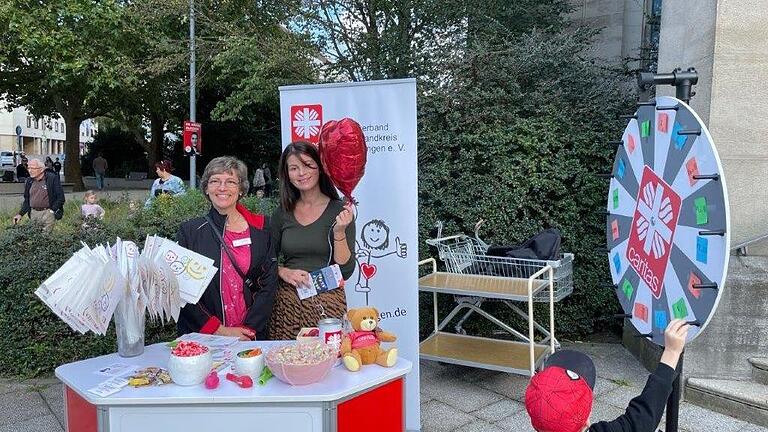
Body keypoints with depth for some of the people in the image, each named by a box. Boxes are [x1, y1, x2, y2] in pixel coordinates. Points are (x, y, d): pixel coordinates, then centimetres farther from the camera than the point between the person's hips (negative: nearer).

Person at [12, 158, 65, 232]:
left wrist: (52, 211, -11)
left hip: (48, 212, -5)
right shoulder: (29, 181, 11)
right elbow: (26, 200, 19)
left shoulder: (52, 178, -6)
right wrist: (20, 214, 8)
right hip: (33, 213, 5)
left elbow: (60, 197, -6)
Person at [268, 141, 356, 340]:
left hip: (327, 302, -2)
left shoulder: (339, 211, -4)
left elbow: (346, 271, -7)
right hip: (287, 303, 2)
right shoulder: (283, 213, 6)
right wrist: (283, 272, -8)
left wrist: (339, 232, -19)